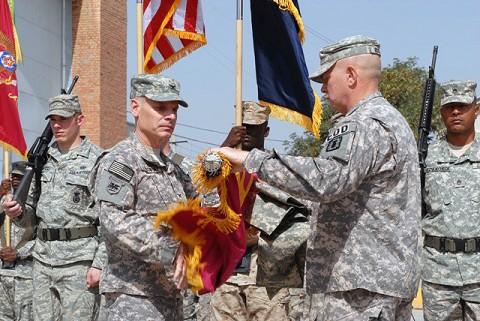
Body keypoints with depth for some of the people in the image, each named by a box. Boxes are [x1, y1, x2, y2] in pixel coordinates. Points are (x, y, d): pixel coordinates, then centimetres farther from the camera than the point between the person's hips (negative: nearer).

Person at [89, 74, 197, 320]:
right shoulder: (119, 160, -9)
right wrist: (171, 251, -24)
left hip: (170, 295, 8)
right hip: (133, 295, -8)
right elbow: (115, 221, -21)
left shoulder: (173, 170, 17)